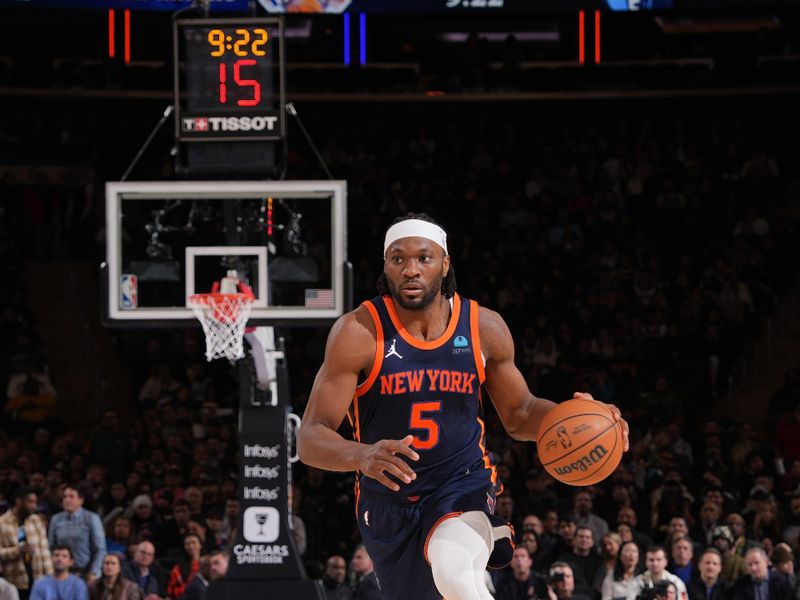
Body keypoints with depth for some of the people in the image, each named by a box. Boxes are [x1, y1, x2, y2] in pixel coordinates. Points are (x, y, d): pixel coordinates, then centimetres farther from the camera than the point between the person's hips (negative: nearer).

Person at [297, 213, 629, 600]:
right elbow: (310, 438, -19)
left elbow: (518, 415, 9)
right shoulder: (360, 332, -16)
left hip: (463, 483, -1)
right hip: (388, 499, 1)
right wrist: (361, 456, -41)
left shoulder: (484, 328, -7)